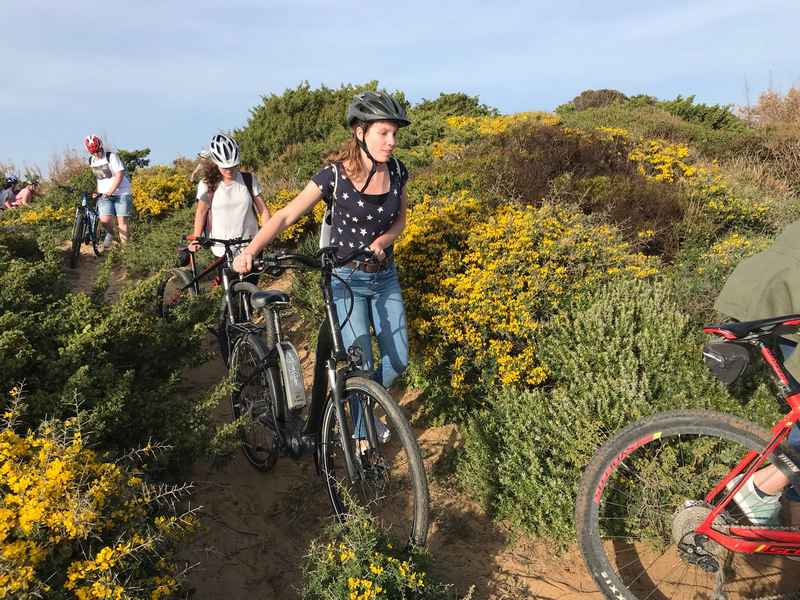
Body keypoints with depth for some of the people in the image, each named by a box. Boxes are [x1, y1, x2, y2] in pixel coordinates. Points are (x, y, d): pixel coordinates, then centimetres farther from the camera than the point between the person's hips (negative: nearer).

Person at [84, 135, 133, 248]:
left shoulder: (111, 156, -8)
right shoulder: (91, 161, 10)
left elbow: (120, 175, -15)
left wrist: (110, 191, -21)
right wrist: (96, 192, 7)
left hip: (121, 193, -4)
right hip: (104, 195, 4)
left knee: (122, 222, -7)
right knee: (105, 220, -15)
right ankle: (110, 233, 17)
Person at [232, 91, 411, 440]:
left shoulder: (396, 171, -4)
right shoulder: (334, 174, -17)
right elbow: (287, 215, -16)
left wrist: (382, 241, -15)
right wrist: (251, 250, -31)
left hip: (385, 277, 5)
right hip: (346, 280, -4)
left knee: (398, 360, 6)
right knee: (360, 365, -8)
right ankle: (362, 435, 15)